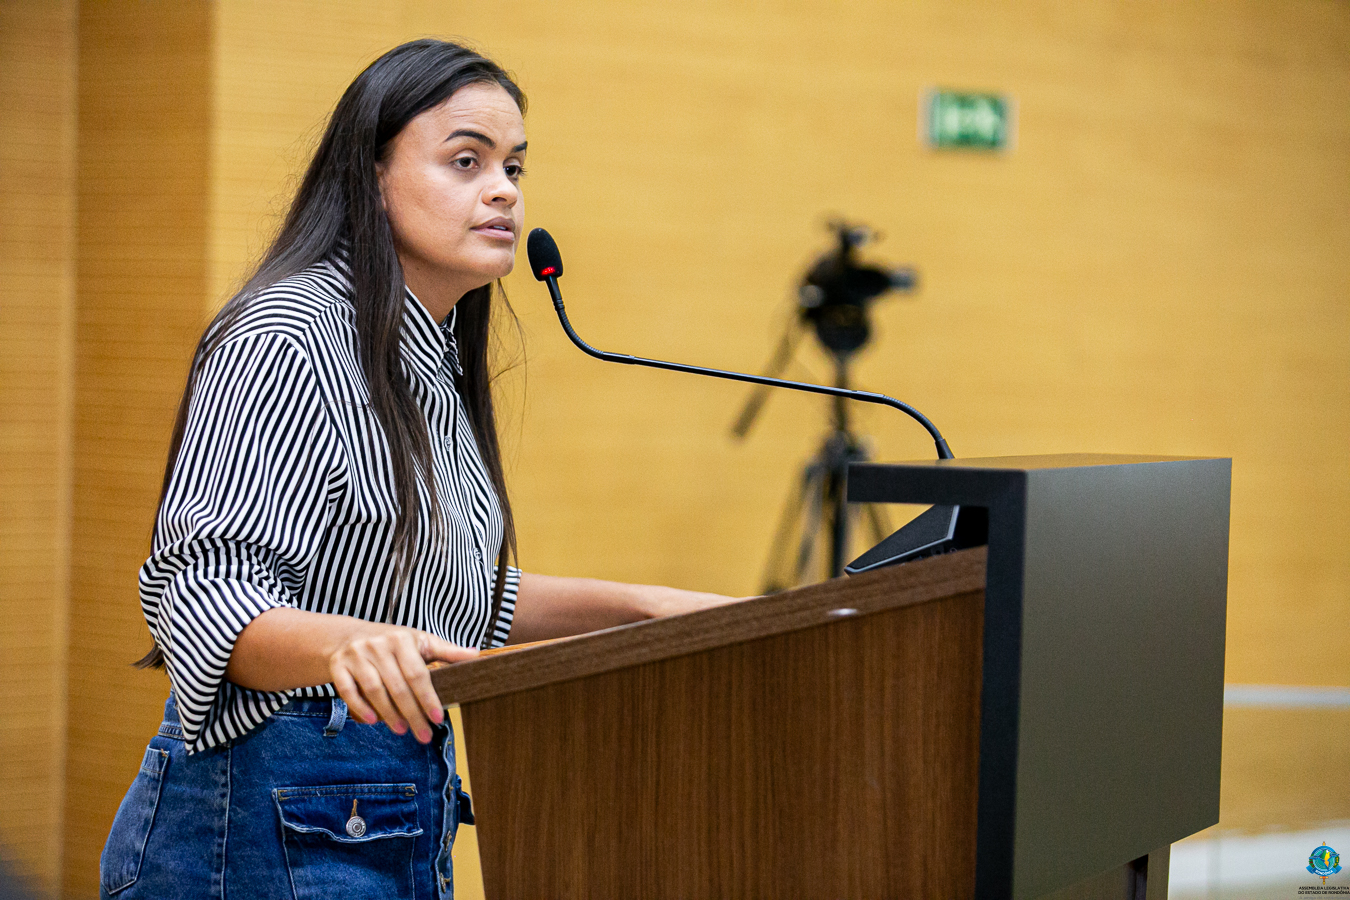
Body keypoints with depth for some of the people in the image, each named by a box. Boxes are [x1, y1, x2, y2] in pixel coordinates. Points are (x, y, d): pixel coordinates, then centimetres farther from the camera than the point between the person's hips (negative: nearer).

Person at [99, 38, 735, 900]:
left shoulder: (436, 361, 15)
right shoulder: (283, 341, -15)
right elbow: (209, 595, -22)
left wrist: (641, 604, 15)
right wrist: (344, 646, -41)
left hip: (405, 815, 9)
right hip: (274, 823, -9)